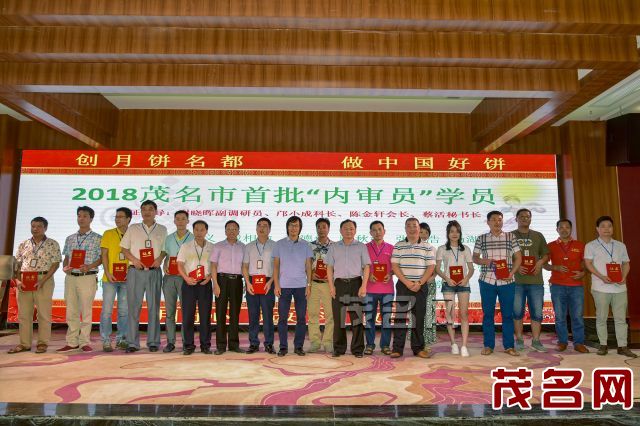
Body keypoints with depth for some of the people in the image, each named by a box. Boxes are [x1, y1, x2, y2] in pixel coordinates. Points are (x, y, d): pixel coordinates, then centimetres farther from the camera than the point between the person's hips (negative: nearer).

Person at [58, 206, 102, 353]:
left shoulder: (97, 238, 1)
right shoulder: (70, 238, 15)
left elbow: (102, 257, -2)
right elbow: (66, 257, 17)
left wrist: (89, 266, -17)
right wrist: (65, 267, -3)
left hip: (87, 277, -4)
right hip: (70, 277, 5)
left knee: (86, 310, -1)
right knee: (71, 310, 7)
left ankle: (85, 342, 6)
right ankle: (72, 342, 14)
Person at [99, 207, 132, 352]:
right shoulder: (108, 234, 2)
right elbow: (104, 255, -1)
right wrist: (108, 273, -10)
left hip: (126, 279, 2)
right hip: (110, 278, -2)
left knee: (124, 310, 8)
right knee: (107, 310, -1)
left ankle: (121, 339, 19)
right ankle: (106, 341, 8)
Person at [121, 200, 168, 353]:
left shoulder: (162, 230, 9)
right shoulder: (132, 228, 9)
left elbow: (166, 249, 9)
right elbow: (124, 248, 8)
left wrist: (160, 258, -11)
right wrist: (134, 259, -9)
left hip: (154, 271, 0)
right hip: (135, 271, 0)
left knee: (153, 307, 4)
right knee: (134, 306, 1)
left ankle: (153, 342, 12)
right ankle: (132, 343, 8)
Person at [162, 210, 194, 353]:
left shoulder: (193, 238, 3)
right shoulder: (169, 238, 14)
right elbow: (166, 256, 17)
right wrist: (164, 266, -2)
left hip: (185, 277, -3)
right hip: (169, 277, 3)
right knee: (169, 311, 5)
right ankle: (170, 342, 12)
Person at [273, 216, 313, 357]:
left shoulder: (305, 245, 8)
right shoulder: (279, 244, 7)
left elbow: (308, 266, 8)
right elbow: (276, 266, 6)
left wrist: (309, 284, -1)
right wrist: (276, 285, -3)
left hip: (301, 286, 1)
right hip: (284, 286, 0)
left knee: (301, 317, 2)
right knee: (282, 317, 1)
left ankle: (299, 346, 12)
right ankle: (283, 346, 9)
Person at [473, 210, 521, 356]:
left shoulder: (510, 237, 6)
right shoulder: (481, 239, 5)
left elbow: (518, 257, 6)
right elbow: (475, 258, 9)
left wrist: (512, 273, -8)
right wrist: (484, 261, -12)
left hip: (506, 282, 0)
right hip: (487, 281, 0)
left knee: (508, 314, 5)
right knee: (488, 314, 5)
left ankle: (509, 346, 16)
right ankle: (488, 345, 14)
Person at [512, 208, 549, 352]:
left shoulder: (538, 236, 13)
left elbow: (546, 254, 13)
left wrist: (541, 262, -8)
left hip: (536, 280, 2)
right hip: (516, 281, -2)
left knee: (537, 312, 2)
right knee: (517, 312, 4)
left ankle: (536, 341, 11)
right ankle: (519, 340, 13)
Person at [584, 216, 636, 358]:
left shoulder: (621, 246, 14)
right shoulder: (591, 246, 2)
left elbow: (626, 264, 15)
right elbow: (588, 264, -4)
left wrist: (624, 276, -5)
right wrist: (601, 277, -18)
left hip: (619, 287, 3)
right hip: (600, 287, -3)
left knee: (620, 318, 5)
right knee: (601, 317, 4)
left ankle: (622, 346, 11)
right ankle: (603, 345, 12)